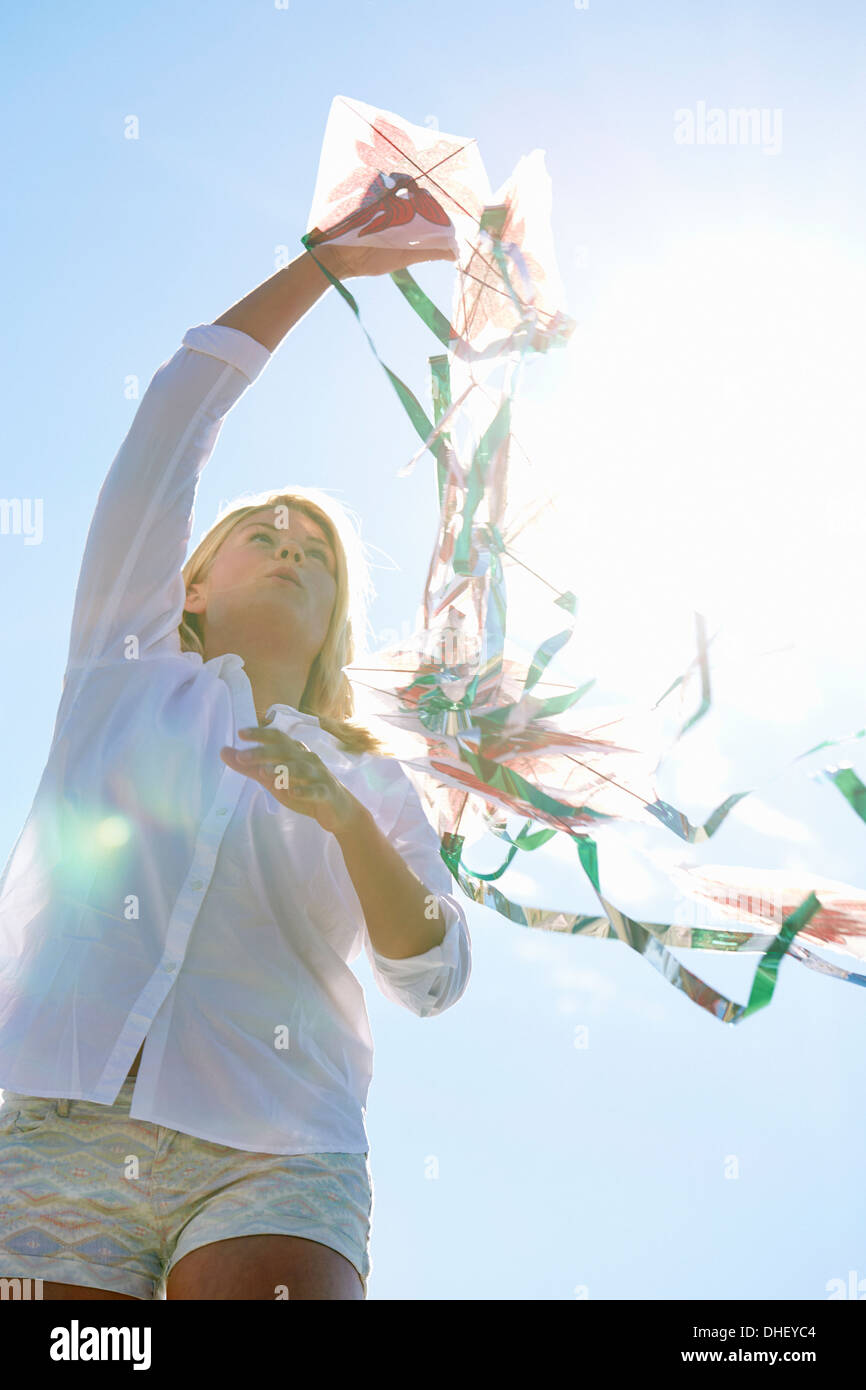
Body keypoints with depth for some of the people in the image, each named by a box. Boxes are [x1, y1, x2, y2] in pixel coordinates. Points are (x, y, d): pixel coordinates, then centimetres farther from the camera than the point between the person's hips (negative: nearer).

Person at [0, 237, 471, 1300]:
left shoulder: (372, 783, 19)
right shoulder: (125, 666, 18)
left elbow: (432, 982, 5)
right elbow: (174, 416, 14)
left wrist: (348, 819, -10)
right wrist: (329, 259, 17)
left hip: (270, 1167, 1)